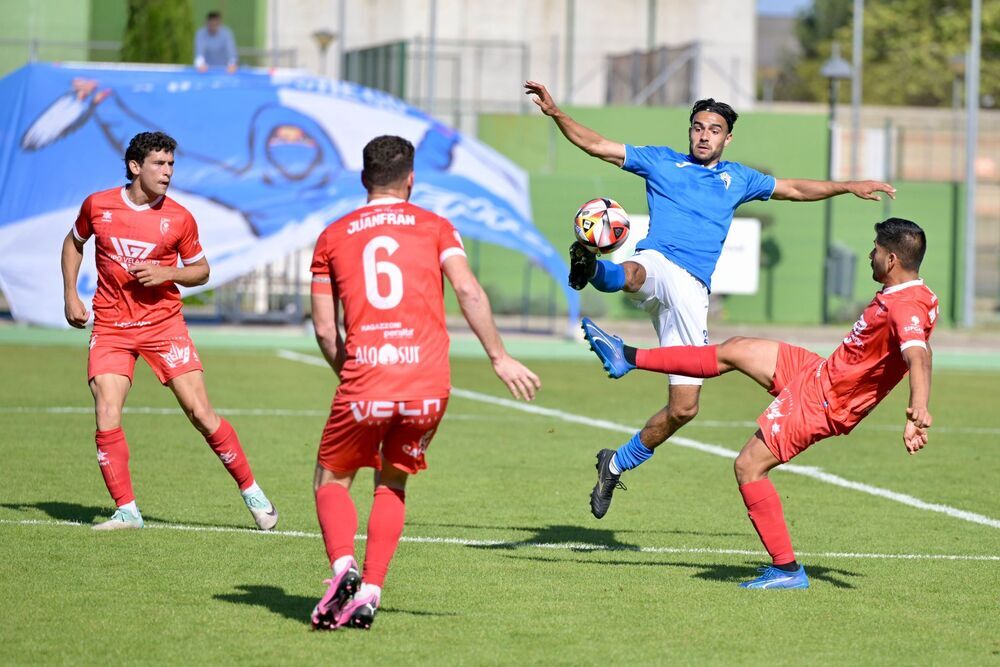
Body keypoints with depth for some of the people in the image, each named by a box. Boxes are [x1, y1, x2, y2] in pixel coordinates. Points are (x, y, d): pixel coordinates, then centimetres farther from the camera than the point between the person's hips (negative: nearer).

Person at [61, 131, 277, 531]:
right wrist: (70, 295, 9)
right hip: (110, 328, 1)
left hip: (164, 323, -1)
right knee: (107, 419, -12)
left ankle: (250, 491, 9)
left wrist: (167, 273, -12)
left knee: (200, 413, -6)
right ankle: (126, 510, -1)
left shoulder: (179, 219, -4)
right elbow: (74, 243, 18)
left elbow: (201, 271, 8)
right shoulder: (97, 206, -2)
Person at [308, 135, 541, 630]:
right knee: (392, 485, 20)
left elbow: (324, 329, 9)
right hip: (429, 384, 1)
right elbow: (468, 291, -3)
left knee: (331, 481, 16)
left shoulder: (333, 236, 13)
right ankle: (369, 592, 6)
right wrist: (499, 358, -1)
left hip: (363, 381, -1)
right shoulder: (434, 226, 11)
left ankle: (343, 566, -11)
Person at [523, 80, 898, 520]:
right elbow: (594, 144, 12)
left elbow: (795, 190, 36)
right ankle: (591, 270, -80)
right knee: (633, 274, -45)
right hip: (656, 265, -3)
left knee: (684, 408, -1)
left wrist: (848, 187, 32)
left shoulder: (737, 179, 24)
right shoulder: (660, 162, 15)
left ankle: (616, 465, 18)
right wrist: (554, 112, 0)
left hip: (692, 292, 3)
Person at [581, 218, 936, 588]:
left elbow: (918, 353, -46)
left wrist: (918, 409, -61)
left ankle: (787, 569, 2)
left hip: (822, 400, -10)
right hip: (818, 372, 10)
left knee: (748, 466, -6)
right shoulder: (908, 295, 1)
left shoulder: (905, 307, -28)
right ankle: (628, 358, 29)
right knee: (733, 351, 16)